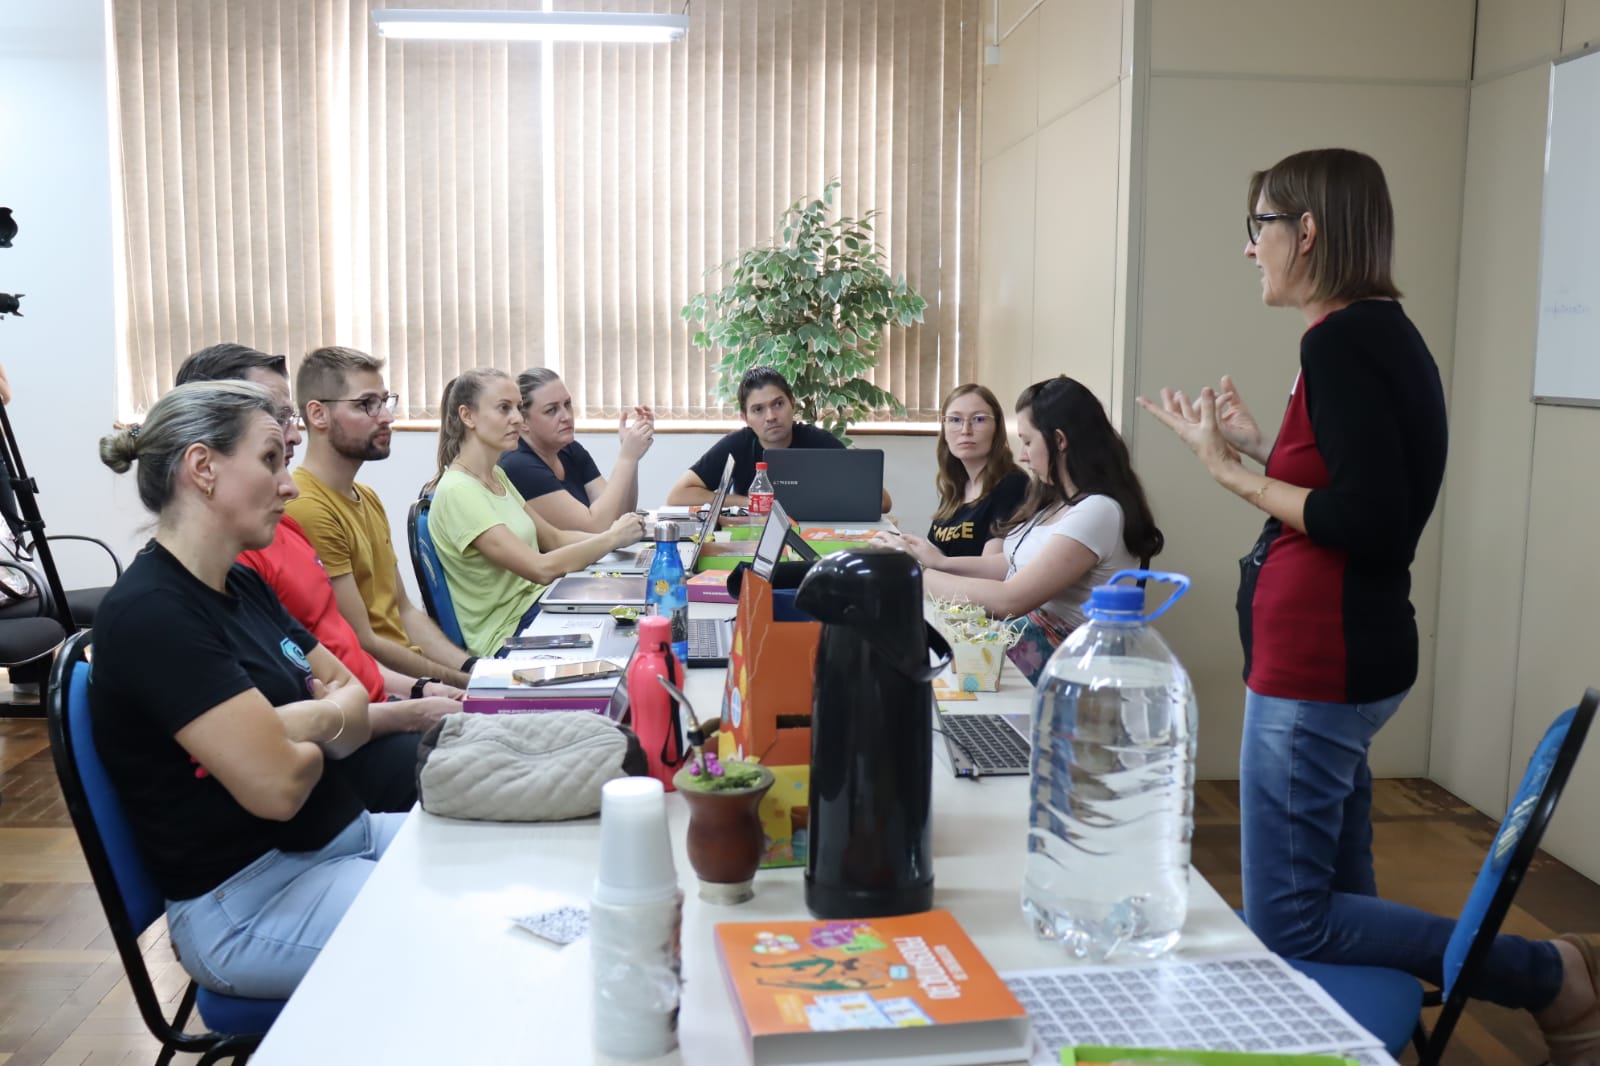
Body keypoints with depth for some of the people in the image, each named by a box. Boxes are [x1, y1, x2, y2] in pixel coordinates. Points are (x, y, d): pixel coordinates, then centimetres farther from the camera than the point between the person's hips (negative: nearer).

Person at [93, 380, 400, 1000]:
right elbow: (277, 784, -26)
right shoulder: (149, 613, -20)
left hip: (344, 834, 9)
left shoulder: (243, 586, 9)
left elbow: (354, 703, 10)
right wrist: (322, 728, -4)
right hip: (244, 903, -9)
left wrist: (306, 720, -13)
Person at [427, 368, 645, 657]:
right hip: (509, 637, -8)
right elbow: (541, 568, -24)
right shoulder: (458, 492, -19)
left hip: (538, 606, 8)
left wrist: (621, 534, -3)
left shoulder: (497, 476, 10)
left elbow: (554, 538, 13)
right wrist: (612, 538, -15)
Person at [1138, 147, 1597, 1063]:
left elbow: (1367, 522, -24)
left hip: (1317, 669, -10)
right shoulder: (1385, 333, 12)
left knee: (1288, 926, -2)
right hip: (1343, 655, 10)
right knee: (1337, 895, 16)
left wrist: (1229, 469, -16)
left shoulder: (1340, 342, -18)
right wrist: (1263, 447, 13)